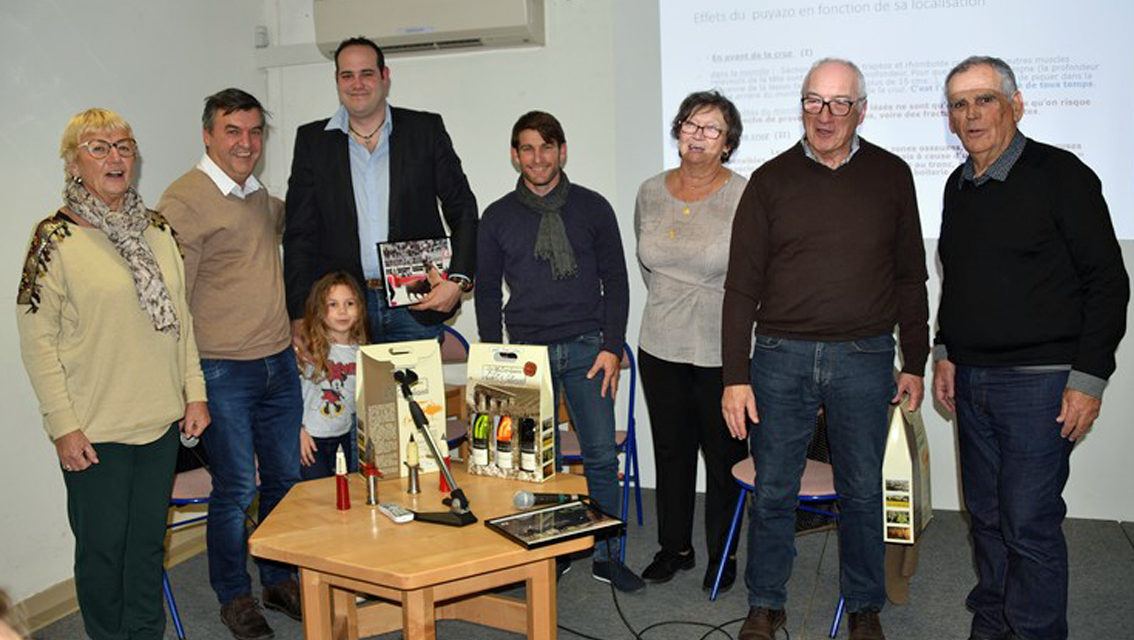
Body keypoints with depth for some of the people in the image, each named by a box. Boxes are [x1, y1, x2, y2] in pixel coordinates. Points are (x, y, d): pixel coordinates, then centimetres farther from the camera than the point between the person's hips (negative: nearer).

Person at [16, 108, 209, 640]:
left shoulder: (158, 230, 7)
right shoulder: (55, 238, -9)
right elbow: (36, 339, -9)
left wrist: (193, 391, 8)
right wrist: (62, 425, -12)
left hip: (161, 420, 5)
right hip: (95, 431, -4)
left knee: (149, 540, 16)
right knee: (103, 545, 10)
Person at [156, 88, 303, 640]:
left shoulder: (259, 196, 12)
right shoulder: (184, 202, -10)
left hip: (279, 362, 7)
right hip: (223, 371, -7)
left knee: (285, 479, 14)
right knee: (235, 490, 2)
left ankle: (280, 581, 31)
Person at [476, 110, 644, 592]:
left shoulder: (593, 208, 5)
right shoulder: (498, 217, 6)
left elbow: (615, 281, 5)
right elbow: (487, 291, 10)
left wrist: (611, 348, -3)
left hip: (587, 348, 0)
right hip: (527, 351, 0)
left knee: (601, 455, 0)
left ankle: (606, 556, 15)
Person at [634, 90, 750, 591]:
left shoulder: (744, 198, -11)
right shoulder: (650, 193, 4)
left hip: (722, 350, -4)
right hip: (661, 346, 4)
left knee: (724, 455, 8)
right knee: (671, 450, 15)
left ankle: (723, 553, 27)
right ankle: (674, 545, 32)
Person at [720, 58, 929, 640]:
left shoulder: (891, 176, 6)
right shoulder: (770, 180, 2)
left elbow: (910, 277, 11)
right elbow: (741, 285, 0)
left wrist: (914, 362, 7)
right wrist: (735, 376, -5)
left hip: (865, 358, 1)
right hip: (781, 356, 0)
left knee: (862, 492, 11)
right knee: (772, 491, 7)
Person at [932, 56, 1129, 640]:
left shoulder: (1060, 175, -7)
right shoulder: (958, 187, 12)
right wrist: (945, 351, 16)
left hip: (1039, 379, -6)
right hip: (971, 380, 6)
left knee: (1029, 522, -3)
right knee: (985, 515, 13)